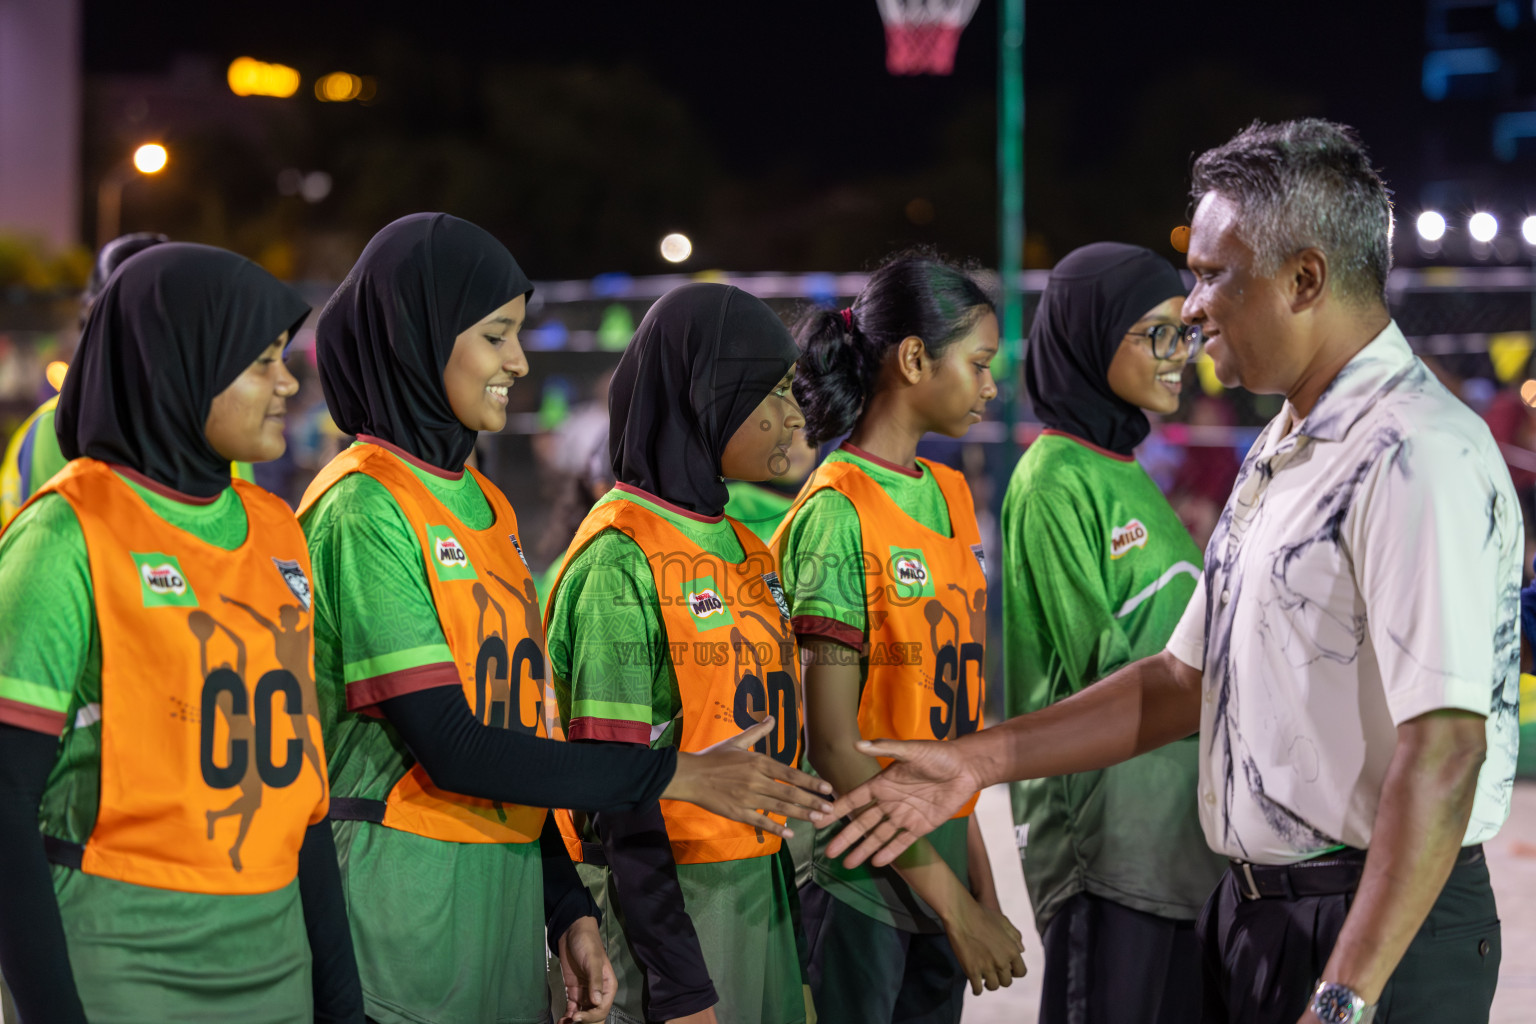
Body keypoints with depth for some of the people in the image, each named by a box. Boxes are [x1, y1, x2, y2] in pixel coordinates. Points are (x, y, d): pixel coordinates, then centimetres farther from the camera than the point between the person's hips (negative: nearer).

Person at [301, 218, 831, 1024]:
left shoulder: (483, 503, 14)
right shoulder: (365, 509, -12)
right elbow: (448, 745, -17)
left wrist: (567, 910, 10)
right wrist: (674, 776, -14)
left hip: (506, 886, 8)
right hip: (402, 889, -8)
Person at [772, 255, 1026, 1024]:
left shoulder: (950, 495, 10)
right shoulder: (837, 513, -14)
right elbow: (832, 743, -16)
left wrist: (979, 877, 11)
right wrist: (952, 900, -14)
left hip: (940, 852, 7)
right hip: (856, 869, -7)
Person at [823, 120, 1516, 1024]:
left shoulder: (1414, 458, -18)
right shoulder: (1278, 456, 15)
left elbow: (1443, 750, -24)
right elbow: (1187, 682, 20)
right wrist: (977, 762, 15)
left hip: (1375, 933, -9)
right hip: (1250, 913, 9)